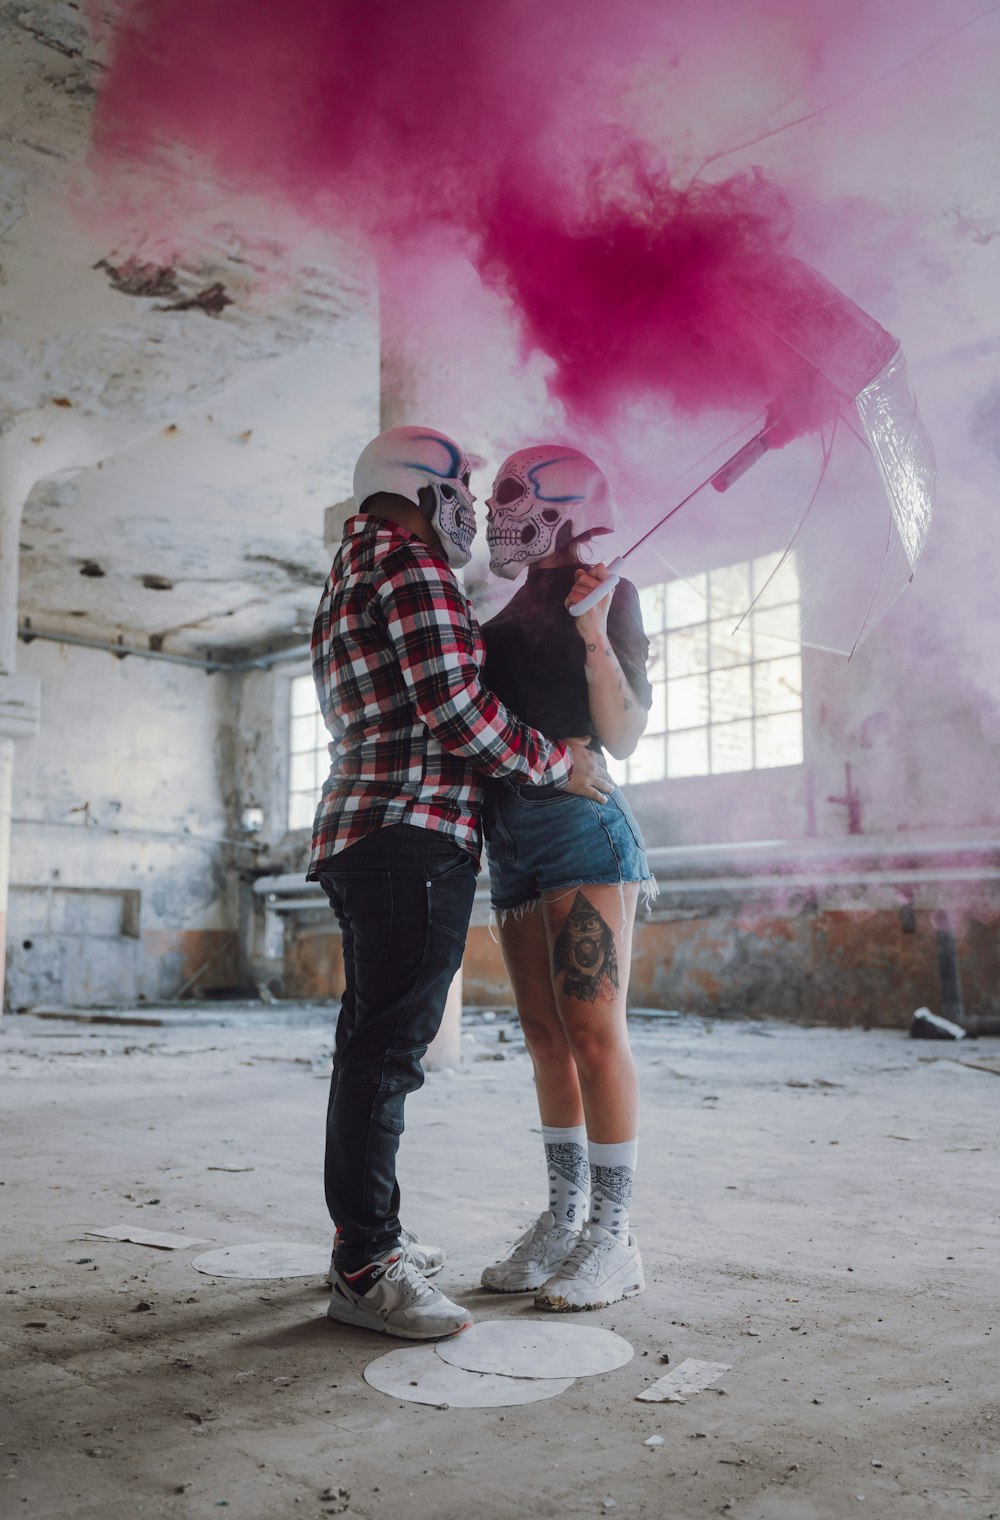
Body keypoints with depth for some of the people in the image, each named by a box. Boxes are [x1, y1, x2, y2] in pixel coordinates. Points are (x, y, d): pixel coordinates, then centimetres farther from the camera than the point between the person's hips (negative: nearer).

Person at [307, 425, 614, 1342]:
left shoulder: (348, 583, 26)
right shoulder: (413, 565, -7)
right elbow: (454, 703, -16)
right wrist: (558, 764, -6)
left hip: (361, 835, 11)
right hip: (414, 831, -11)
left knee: (375, 1040, 15)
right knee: (390, 1043, -12)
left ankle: (368, 1233, 25)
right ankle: (365, 1268, -10)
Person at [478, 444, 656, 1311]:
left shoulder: (604, 597, -2)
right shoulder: (514, 616, 20)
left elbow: (623, 736, -10)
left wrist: (597, 638, -20)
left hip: (580, 828, -8)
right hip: (515, 843, 8)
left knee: (592, 1030, -9)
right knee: (547, 1037, 9)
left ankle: (613, 1238, 0)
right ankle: (564, 1219, 18)